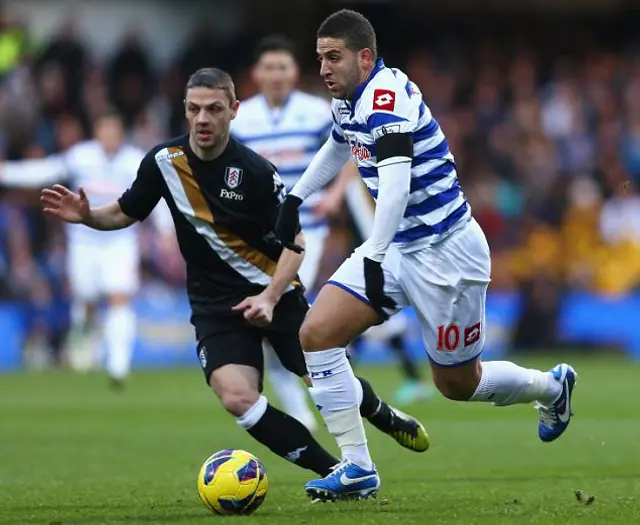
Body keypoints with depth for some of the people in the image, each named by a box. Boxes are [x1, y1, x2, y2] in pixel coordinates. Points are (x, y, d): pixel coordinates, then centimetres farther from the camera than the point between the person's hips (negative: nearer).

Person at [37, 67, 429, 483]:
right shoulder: (164, 162, -6)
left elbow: (295, 242, -11)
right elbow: (124, 214, 9)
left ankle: (385, 416, 38)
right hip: (215, 306, 2)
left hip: (274, 295, -2)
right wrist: (87, 215, -12)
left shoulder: (255, 171, -16)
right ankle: (335, 472, -7)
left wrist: (270, 298, -25)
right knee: (237, 398, -22)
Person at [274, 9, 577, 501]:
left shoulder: (387, 95, -24)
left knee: (458, 384, 6)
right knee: (317, 333, -9)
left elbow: (396, 182, -35)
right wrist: (295, 198, 29)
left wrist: (374, 257, -41)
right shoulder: (348, 100, 4)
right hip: (395, 248, 8)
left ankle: (552, 387, 36)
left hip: (443, 252, -8)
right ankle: (357, 467, -4)